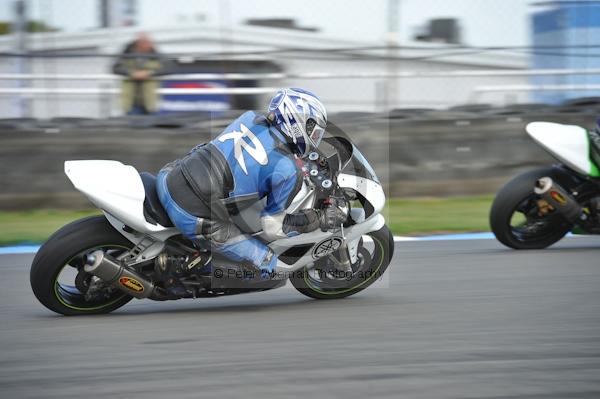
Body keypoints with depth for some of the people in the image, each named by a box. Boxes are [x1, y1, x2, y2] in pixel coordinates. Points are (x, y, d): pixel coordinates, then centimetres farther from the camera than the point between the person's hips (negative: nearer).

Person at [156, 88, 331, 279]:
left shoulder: (250, 117, 7)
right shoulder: (287, 171, -10)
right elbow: (273, 229, -1)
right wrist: (319, 219, 9)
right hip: (194, 218, -7)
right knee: (268, 264, 4)